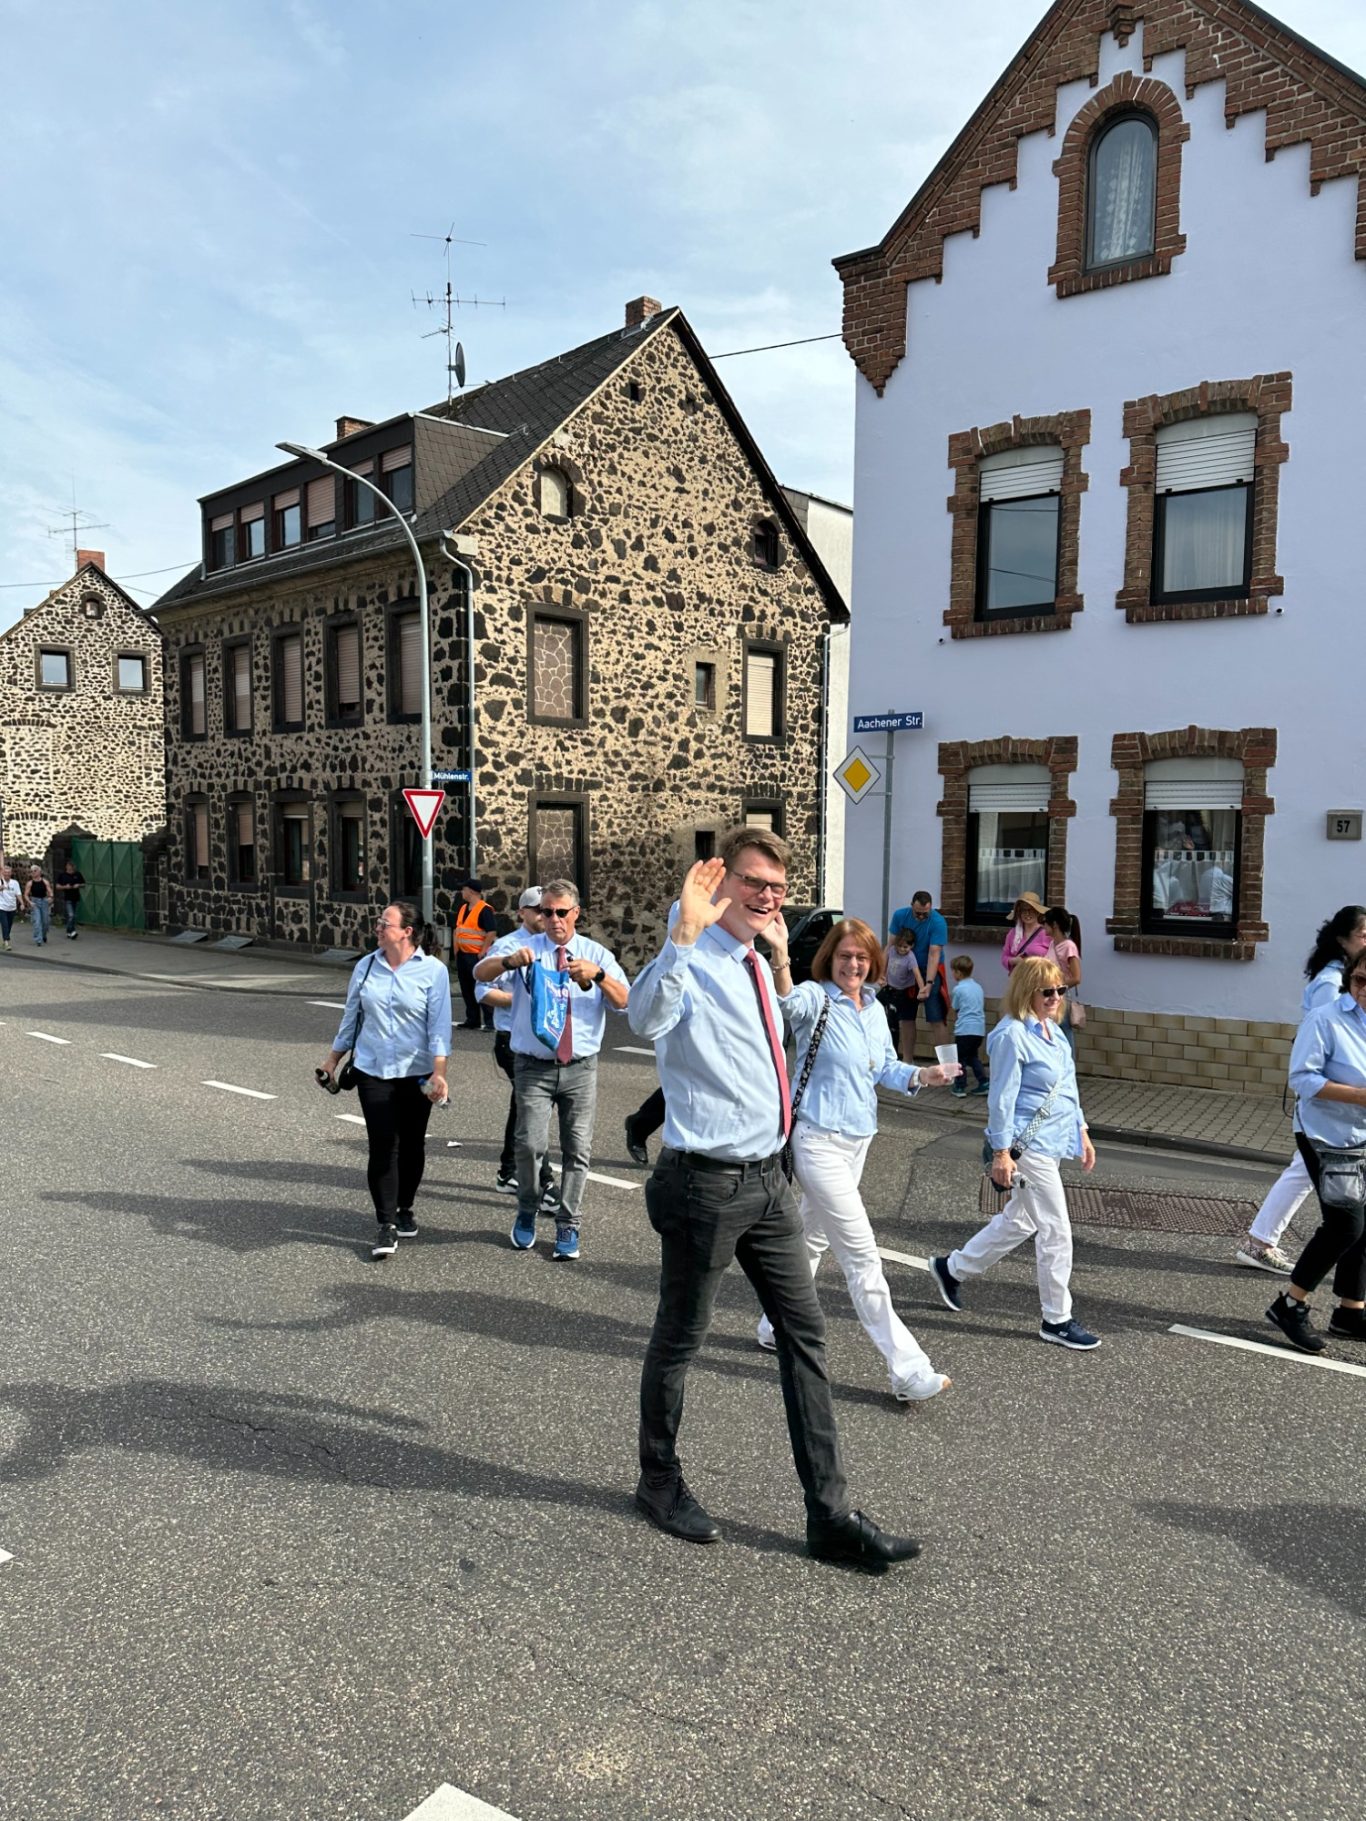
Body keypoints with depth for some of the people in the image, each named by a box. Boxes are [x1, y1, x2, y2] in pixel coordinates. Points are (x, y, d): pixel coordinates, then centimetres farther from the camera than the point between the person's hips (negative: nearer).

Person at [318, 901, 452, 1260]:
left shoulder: (433, 970, -8)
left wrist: (439, 1072, -18)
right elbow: (350, 1018, 13)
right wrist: (332, 1059, 16)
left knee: (411, 1145, 11)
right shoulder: (365, 967, 3)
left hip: (416, 1074, -2)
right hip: (372, 1072, 2)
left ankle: (405, 1209, 31)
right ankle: (387, 1225, 1)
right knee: (382, 1147, -4)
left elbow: (439, 1025, -10)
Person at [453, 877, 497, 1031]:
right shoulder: (462, 908, 13)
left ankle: (490, 1021, -3)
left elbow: (491, 932, -18)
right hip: (462, 955, 9)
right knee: (466, 989, 12)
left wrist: (482, 952, -18)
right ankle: (472, 1020, 20)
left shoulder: (485, 909, -13)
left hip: (477, 955, -9)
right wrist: (456, 949, 14)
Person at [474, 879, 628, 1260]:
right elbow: (480, 973, -14)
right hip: (534, 1067, -1)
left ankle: (567, 1225, 20)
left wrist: (597, 975, -27)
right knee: (531, 1144, -11)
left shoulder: (596, 954, 5)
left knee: (578, 1149, 5)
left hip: (580, 1067, 1)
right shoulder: (526, 949, 2)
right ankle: (527, 1213, 15)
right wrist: (510, 961, -35)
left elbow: (624, 1002, -8)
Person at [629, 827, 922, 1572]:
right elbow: (646, 1018, -41)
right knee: (678, 1339, 10)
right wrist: (682, 933, -49)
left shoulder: (756, 967, 12)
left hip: (767, 1179, 8)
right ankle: (660, 1482, 34)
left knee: (805, 1336, 9)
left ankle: (830, 1516, 19)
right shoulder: (692, 965, -15)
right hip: (705, 1183, -8)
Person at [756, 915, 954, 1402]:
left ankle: (776, 1328, 40)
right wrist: (779, 960, -56)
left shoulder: (875, 1009, 8)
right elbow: (786, 1005, -38)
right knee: (862, 1256, -7)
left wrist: (918, 1076, -2)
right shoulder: (815, 998, -14)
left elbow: (886, 1068, 17)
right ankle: (907, 1371, -3)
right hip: (819, 1140, -8)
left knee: (812, 1238, 22)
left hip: (858, 1139, 8)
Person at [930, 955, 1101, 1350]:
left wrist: (1081, 1132, 20)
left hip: (1051, 1141, 10)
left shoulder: (1051, 1030, 11)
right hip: (1028, 1145, -10)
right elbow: (1002, 1098, -18)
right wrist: (1001, 1153, -17)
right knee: (1056, 1230, -3)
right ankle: (1057, 1319, 11)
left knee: (1018, 1220, 19)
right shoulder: (1012, 1035, -17)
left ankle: (952, 1268, 34)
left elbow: (1068, 1088, 20)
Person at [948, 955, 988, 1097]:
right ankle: (983, 1084, 12)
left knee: (961, 1058, 5)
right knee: (973, 1056, 19)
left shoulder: (958, 989, -7)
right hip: (980, 1028, 6)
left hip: (964, 1029, -6)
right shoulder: (978, 987, 12)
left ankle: (960, 1087, 6)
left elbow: (953, 1012, 1)